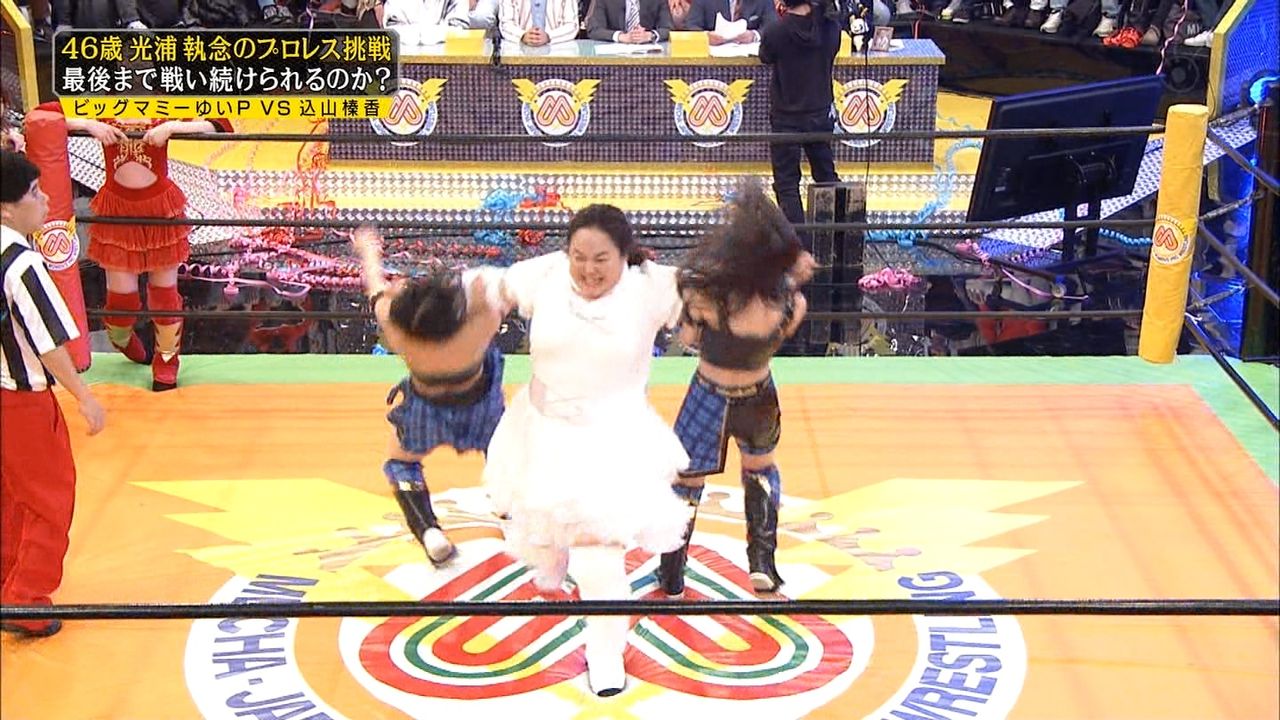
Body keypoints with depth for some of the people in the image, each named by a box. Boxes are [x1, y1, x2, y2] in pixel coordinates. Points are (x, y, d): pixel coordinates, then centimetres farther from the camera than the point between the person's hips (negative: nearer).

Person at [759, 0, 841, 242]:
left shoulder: (774, 32, -20)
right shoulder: (831, 28, -10)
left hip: (786, 118, -4)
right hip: (821, 115, 4)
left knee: (787, 184, 3)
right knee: (827, 178, 20)